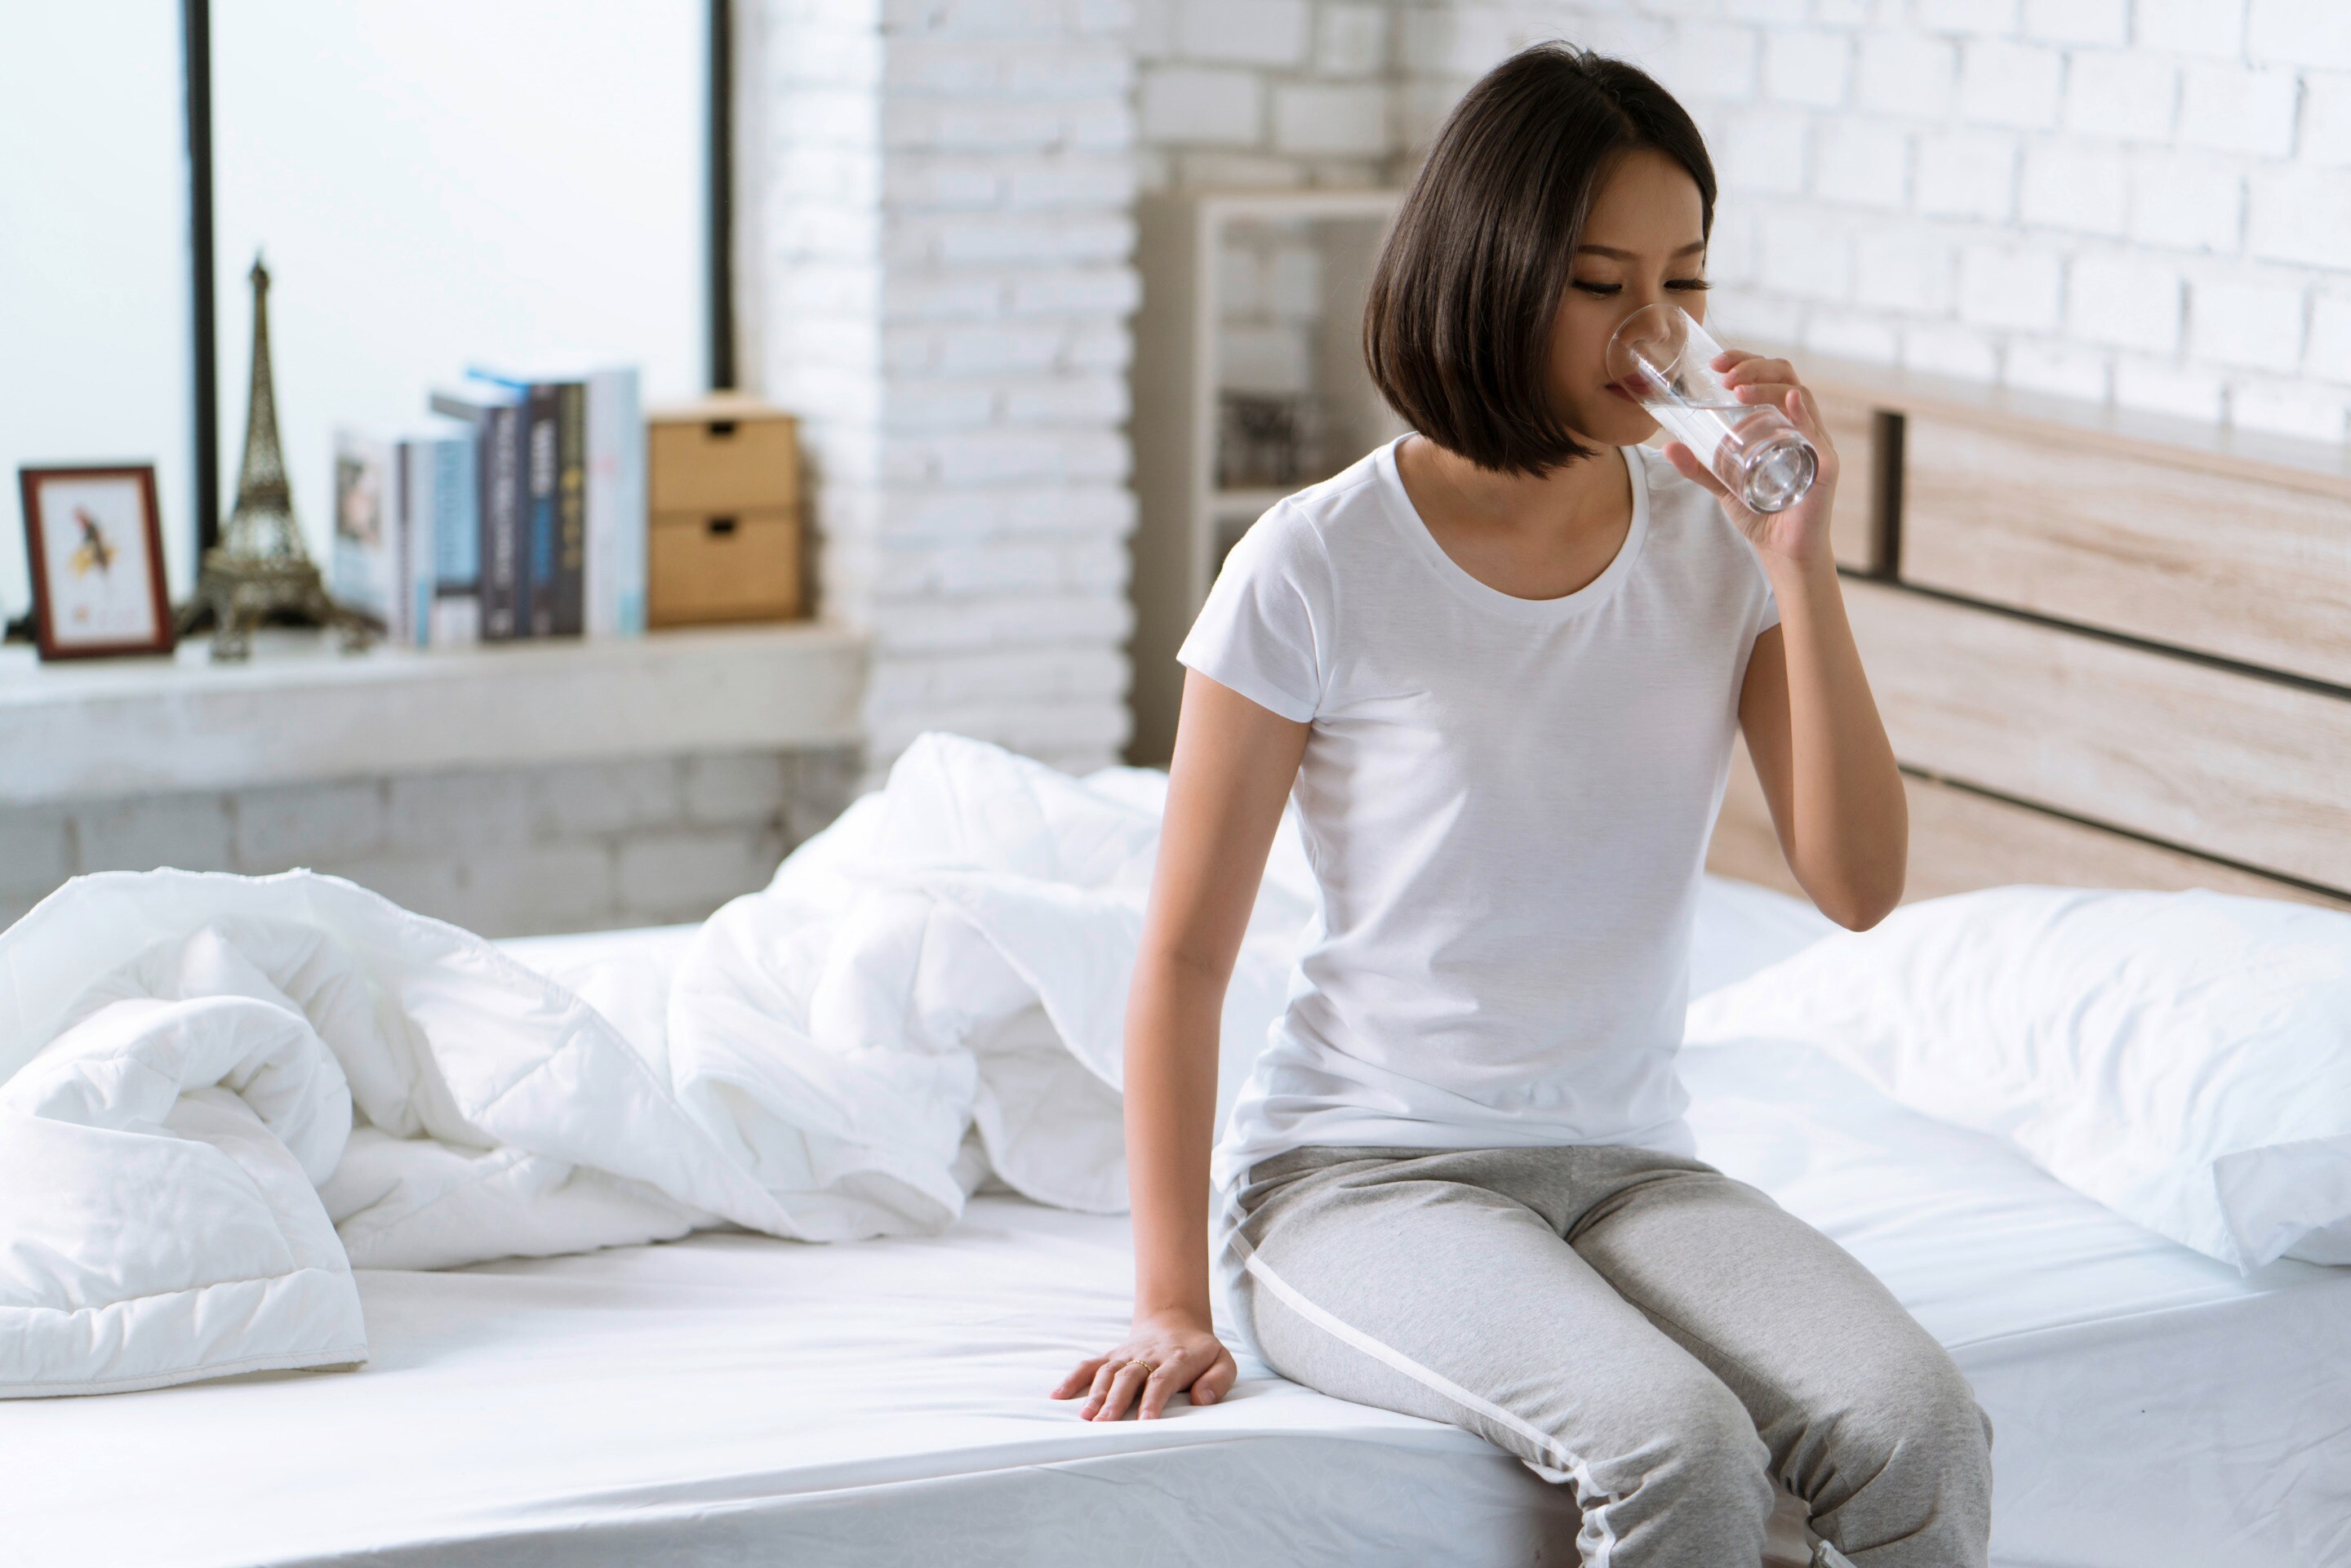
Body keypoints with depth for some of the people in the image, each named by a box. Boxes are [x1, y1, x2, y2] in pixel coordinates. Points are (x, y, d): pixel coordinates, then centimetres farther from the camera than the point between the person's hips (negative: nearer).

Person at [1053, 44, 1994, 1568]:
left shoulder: (1716, 543, 3)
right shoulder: (1319, 568, -9)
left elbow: (1860, 885, -4)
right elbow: (1184, 954, -5)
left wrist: (1801, 565, -13)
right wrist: (1173, 1302, -9)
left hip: (1627, 1161, 4)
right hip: (1356, 1170, -4)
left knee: (1921, 1430, -24)